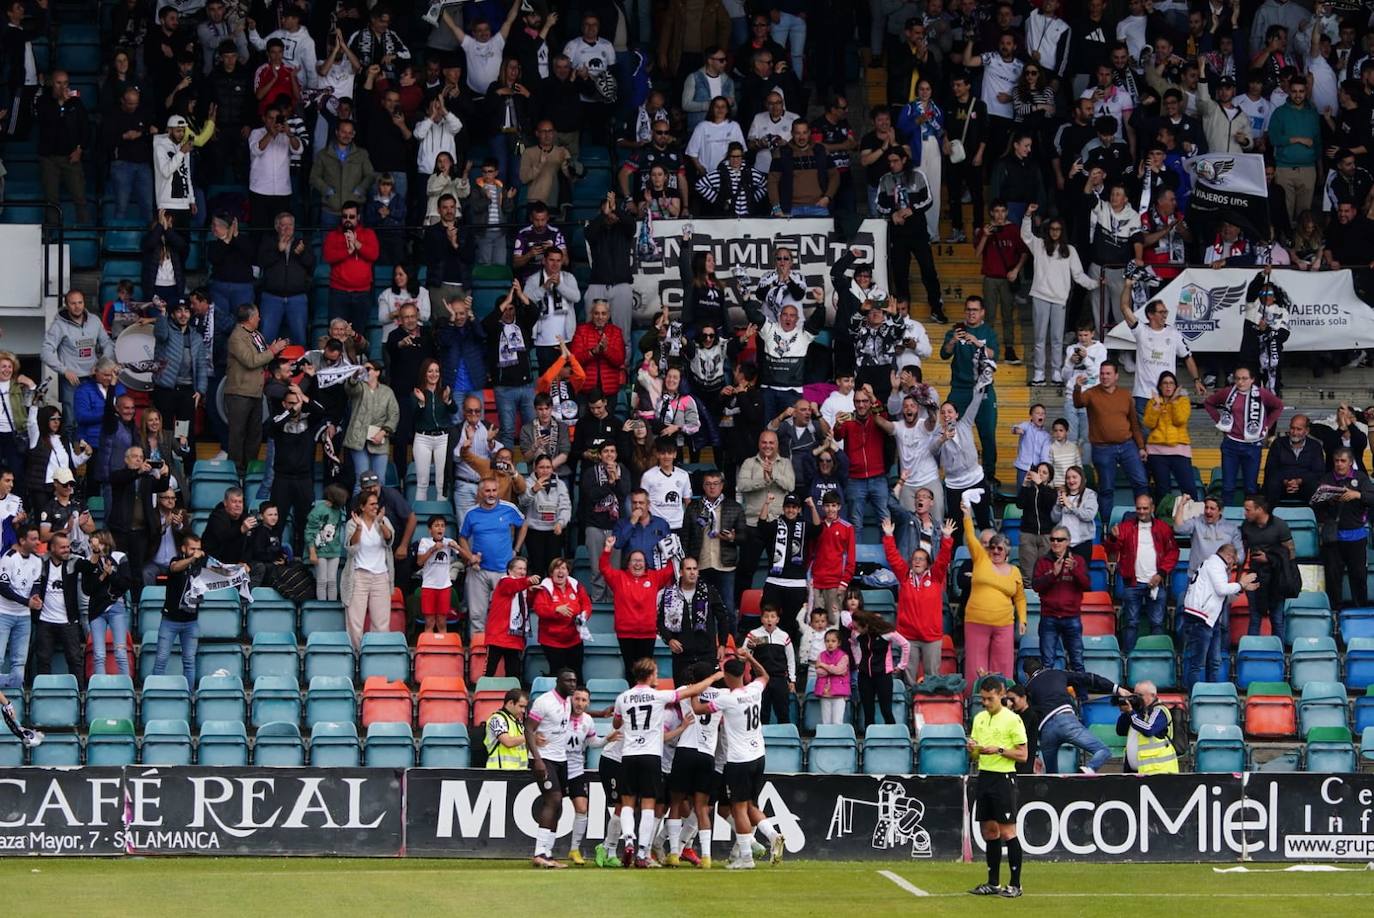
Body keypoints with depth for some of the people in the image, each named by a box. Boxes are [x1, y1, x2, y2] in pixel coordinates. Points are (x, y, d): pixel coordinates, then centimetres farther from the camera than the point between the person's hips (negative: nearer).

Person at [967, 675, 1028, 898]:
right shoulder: (979, 719, 13)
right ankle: (993, 883, 16)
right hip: (984, 777, 7)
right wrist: (972, 749, -4)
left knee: (1007, 832, -7)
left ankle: (1015, 884, -3)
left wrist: (999, 750, -19)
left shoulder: (1012, 719, -7)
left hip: (1004, 777, -7)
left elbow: (1023, 755, -8)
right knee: (989, 831, 9)